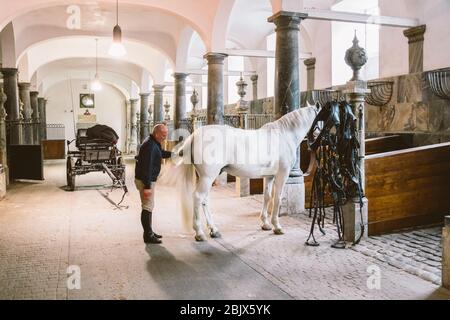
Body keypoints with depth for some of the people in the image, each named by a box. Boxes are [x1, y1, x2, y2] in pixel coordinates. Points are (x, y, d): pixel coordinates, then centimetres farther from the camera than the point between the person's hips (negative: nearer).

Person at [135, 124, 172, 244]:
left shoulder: (154, 144, 10)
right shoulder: (150, 146, -22)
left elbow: (162, 153, 29)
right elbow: (147, 167, -27)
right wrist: (147, 186, -28)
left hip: (149, 180, 11)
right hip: (145, 181, -11)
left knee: (149, 206, 18)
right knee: (148, 207, -6)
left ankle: (149, 232, 30)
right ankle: (148, 236, 1)